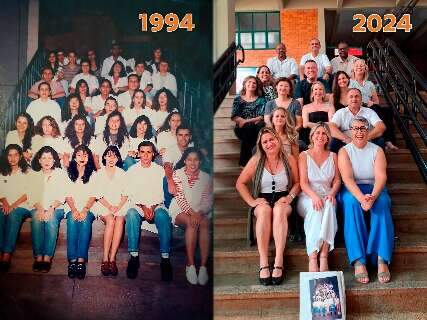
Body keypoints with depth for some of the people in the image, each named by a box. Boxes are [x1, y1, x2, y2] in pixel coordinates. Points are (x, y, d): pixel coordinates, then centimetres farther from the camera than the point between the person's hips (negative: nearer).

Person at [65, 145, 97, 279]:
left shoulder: (93, 173, 12)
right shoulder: (69, 173, 14)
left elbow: (93, 195, 3)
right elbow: (68, 195, 5)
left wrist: (85, 210, -14)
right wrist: (74, 210, -13)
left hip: (88, 208, -1)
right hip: (72, 207, 1)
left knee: (85, 220, -33)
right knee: (72, 221, -31)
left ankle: (81, 260, -40)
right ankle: (72, 260, -37)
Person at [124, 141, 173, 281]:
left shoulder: (160, 170, 10)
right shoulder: (132, 171, 11)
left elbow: (160, 193, 2)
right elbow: (131, 193, 2)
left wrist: (152, 207, -16)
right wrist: (143, 207, -14)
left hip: (156, 205, 0)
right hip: (137, 204, 0)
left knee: (163, 216, -34)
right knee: (131, 214, -34)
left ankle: (165, 259, -33)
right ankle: (134, 256, -33)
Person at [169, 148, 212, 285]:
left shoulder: (206, 178, 6)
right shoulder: (177, 174, 1)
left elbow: (208, 202, -1)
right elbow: (179, 198, -8)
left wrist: (199, 213, -22)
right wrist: (191, 213, -22)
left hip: (200, 211, 2)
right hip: (180, 210, -2)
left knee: (204, 223, -32)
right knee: (192, 223, -33)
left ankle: (203, 266, -34)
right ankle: (190, 265, -31)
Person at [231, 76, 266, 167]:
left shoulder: (261, 100, 17)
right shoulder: (238, 99, 17)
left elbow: (262, 116, 3)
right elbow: (234, 117, 5)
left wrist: (247, 121, -12)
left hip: (256, 128, 1)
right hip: (242, 128, 0)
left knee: (261, 125, -35)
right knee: (248, 127, -36)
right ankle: (244, 161, -34)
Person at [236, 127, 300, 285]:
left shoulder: (289, 160, 6)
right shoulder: (256, 160, 4)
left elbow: (297, 182, 11)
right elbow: (240, 183, 6)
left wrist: (290, 197, -8)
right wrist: (251, 201, -5)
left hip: (282, 201, 0)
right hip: (262, 201, 0)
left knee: (279, 210, -37)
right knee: (264, 210, -37)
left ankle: (279, 262, -42)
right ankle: (263, 264, -42)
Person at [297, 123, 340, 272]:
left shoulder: (333, 156, 17)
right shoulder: (304, 156, 9)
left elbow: (337, 180, 10)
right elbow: (303, 182, -3)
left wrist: (332, 194, -12)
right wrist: (314, 196, -22)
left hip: (327, 197, 2)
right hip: (307, 198, -2)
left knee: (328, 205, -35)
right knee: (315, 208, -36)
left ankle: (323, 256, -43)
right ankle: (312, 257, -43)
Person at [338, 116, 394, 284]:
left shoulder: (377, 151, 8)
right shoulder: (344, 151, 4)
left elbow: (381, 176, -8)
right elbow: (347, 178, -12)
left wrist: (373, 196, -30)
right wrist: (361, 198, -31)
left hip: (375, 189, 1)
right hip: (352, 190, -1)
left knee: (382, 203, -32)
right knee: (351, 203, -35)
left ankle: (382, 259, -38)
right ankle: (358, 260, -39)